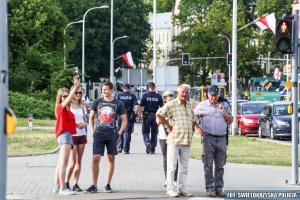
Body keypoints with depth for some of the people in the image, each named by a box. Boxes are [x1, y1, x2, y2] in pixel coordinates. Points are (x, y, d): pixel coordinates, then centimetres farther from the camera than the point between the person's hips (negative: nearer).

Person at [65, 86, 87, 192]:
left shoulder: (82, 107, 13)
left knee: (79, 161, 5)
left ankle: (76, 184, 8)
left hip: (82, 135, 5)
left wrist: (84, 124, -5)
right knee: (72, 162, -8)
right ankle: (66, 182, 7)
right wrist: (76, 124, -19)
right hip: (71, 135, -5)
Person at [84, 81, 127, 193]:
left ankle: (107, 185, 13)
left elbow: (124, 120, 7)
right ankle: (94, 186, -2)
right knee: (95, 159, -6)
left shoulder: (118, 104, 2)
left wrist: (119, 133, -2)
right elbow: (91, 118, 12)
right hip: (99, 134, 0)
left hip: (112, 135, 0)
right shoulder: (97, 102, 5)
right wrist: (92, 131, 3)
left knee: (111, 159, 5)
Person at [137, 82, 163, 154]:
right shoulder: (158, 96, 0)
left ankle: (147, 142, -18)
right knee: (154, 133, 11)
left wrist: (139, 115, 4)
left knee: (145, 132, 9)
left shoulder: (145, 96, -4)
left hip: (147, 116, -2)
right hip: (155, 116, 2)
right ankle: (152, 149, 12)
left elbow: (140, 107, -6)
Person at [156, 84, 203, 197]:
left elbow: (193, 120, 27)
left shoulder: (189, 105, 16)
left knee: (184, 167, 9)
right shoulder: (171, 104, -5)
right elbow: (159, 114, -10)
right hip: (174, 140, -6)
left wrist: (196, 127, 7)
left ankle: (181, 189, 15)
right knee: (171, 166, -3)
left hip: (186, 141, 7)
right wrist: (168, 125, -9)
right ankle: (170, 189, 0)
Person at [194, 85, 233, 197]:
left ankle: (219, 188, 9)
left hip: (221, 138, 2)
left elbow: (231, 120, 13)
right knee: (208, 165, -4)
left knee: (220, 166, 4)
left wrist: (223, 112, -4)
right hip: (208, 138, -2)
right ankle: (210, 188, -1)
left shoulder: (224, 105, 12)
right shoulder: (202, 105, 6)